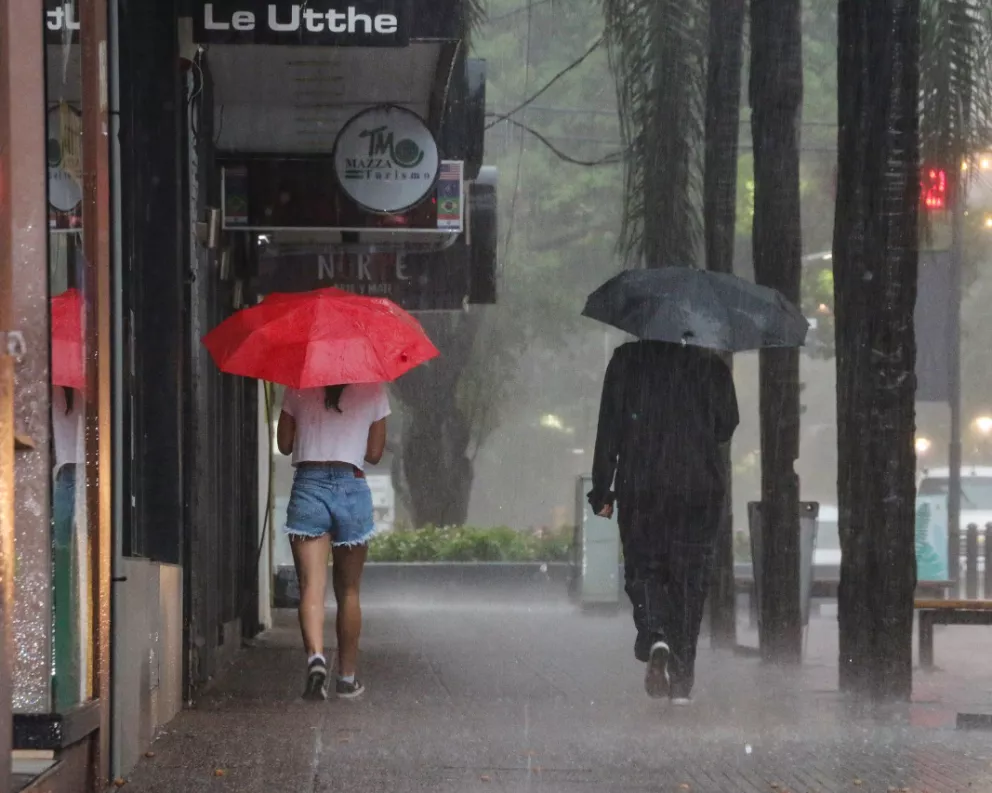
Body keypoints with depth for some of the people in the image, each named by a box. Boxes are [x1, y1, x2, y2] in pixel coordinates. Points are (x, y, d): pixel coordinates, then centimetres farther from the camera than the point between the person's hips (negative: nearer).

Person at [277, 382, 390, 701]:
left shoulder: (299, 387, 4)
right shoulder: (372, 390, 3)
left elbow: (284, 444, 9)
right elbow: (374, 453, 7)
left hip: (308, 486, -1)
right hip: (352, 487, 1)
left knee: (311, 586, -8)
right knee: (348, 592, 13)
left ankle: (315, 655, -32)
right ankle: (347, 677, 18)